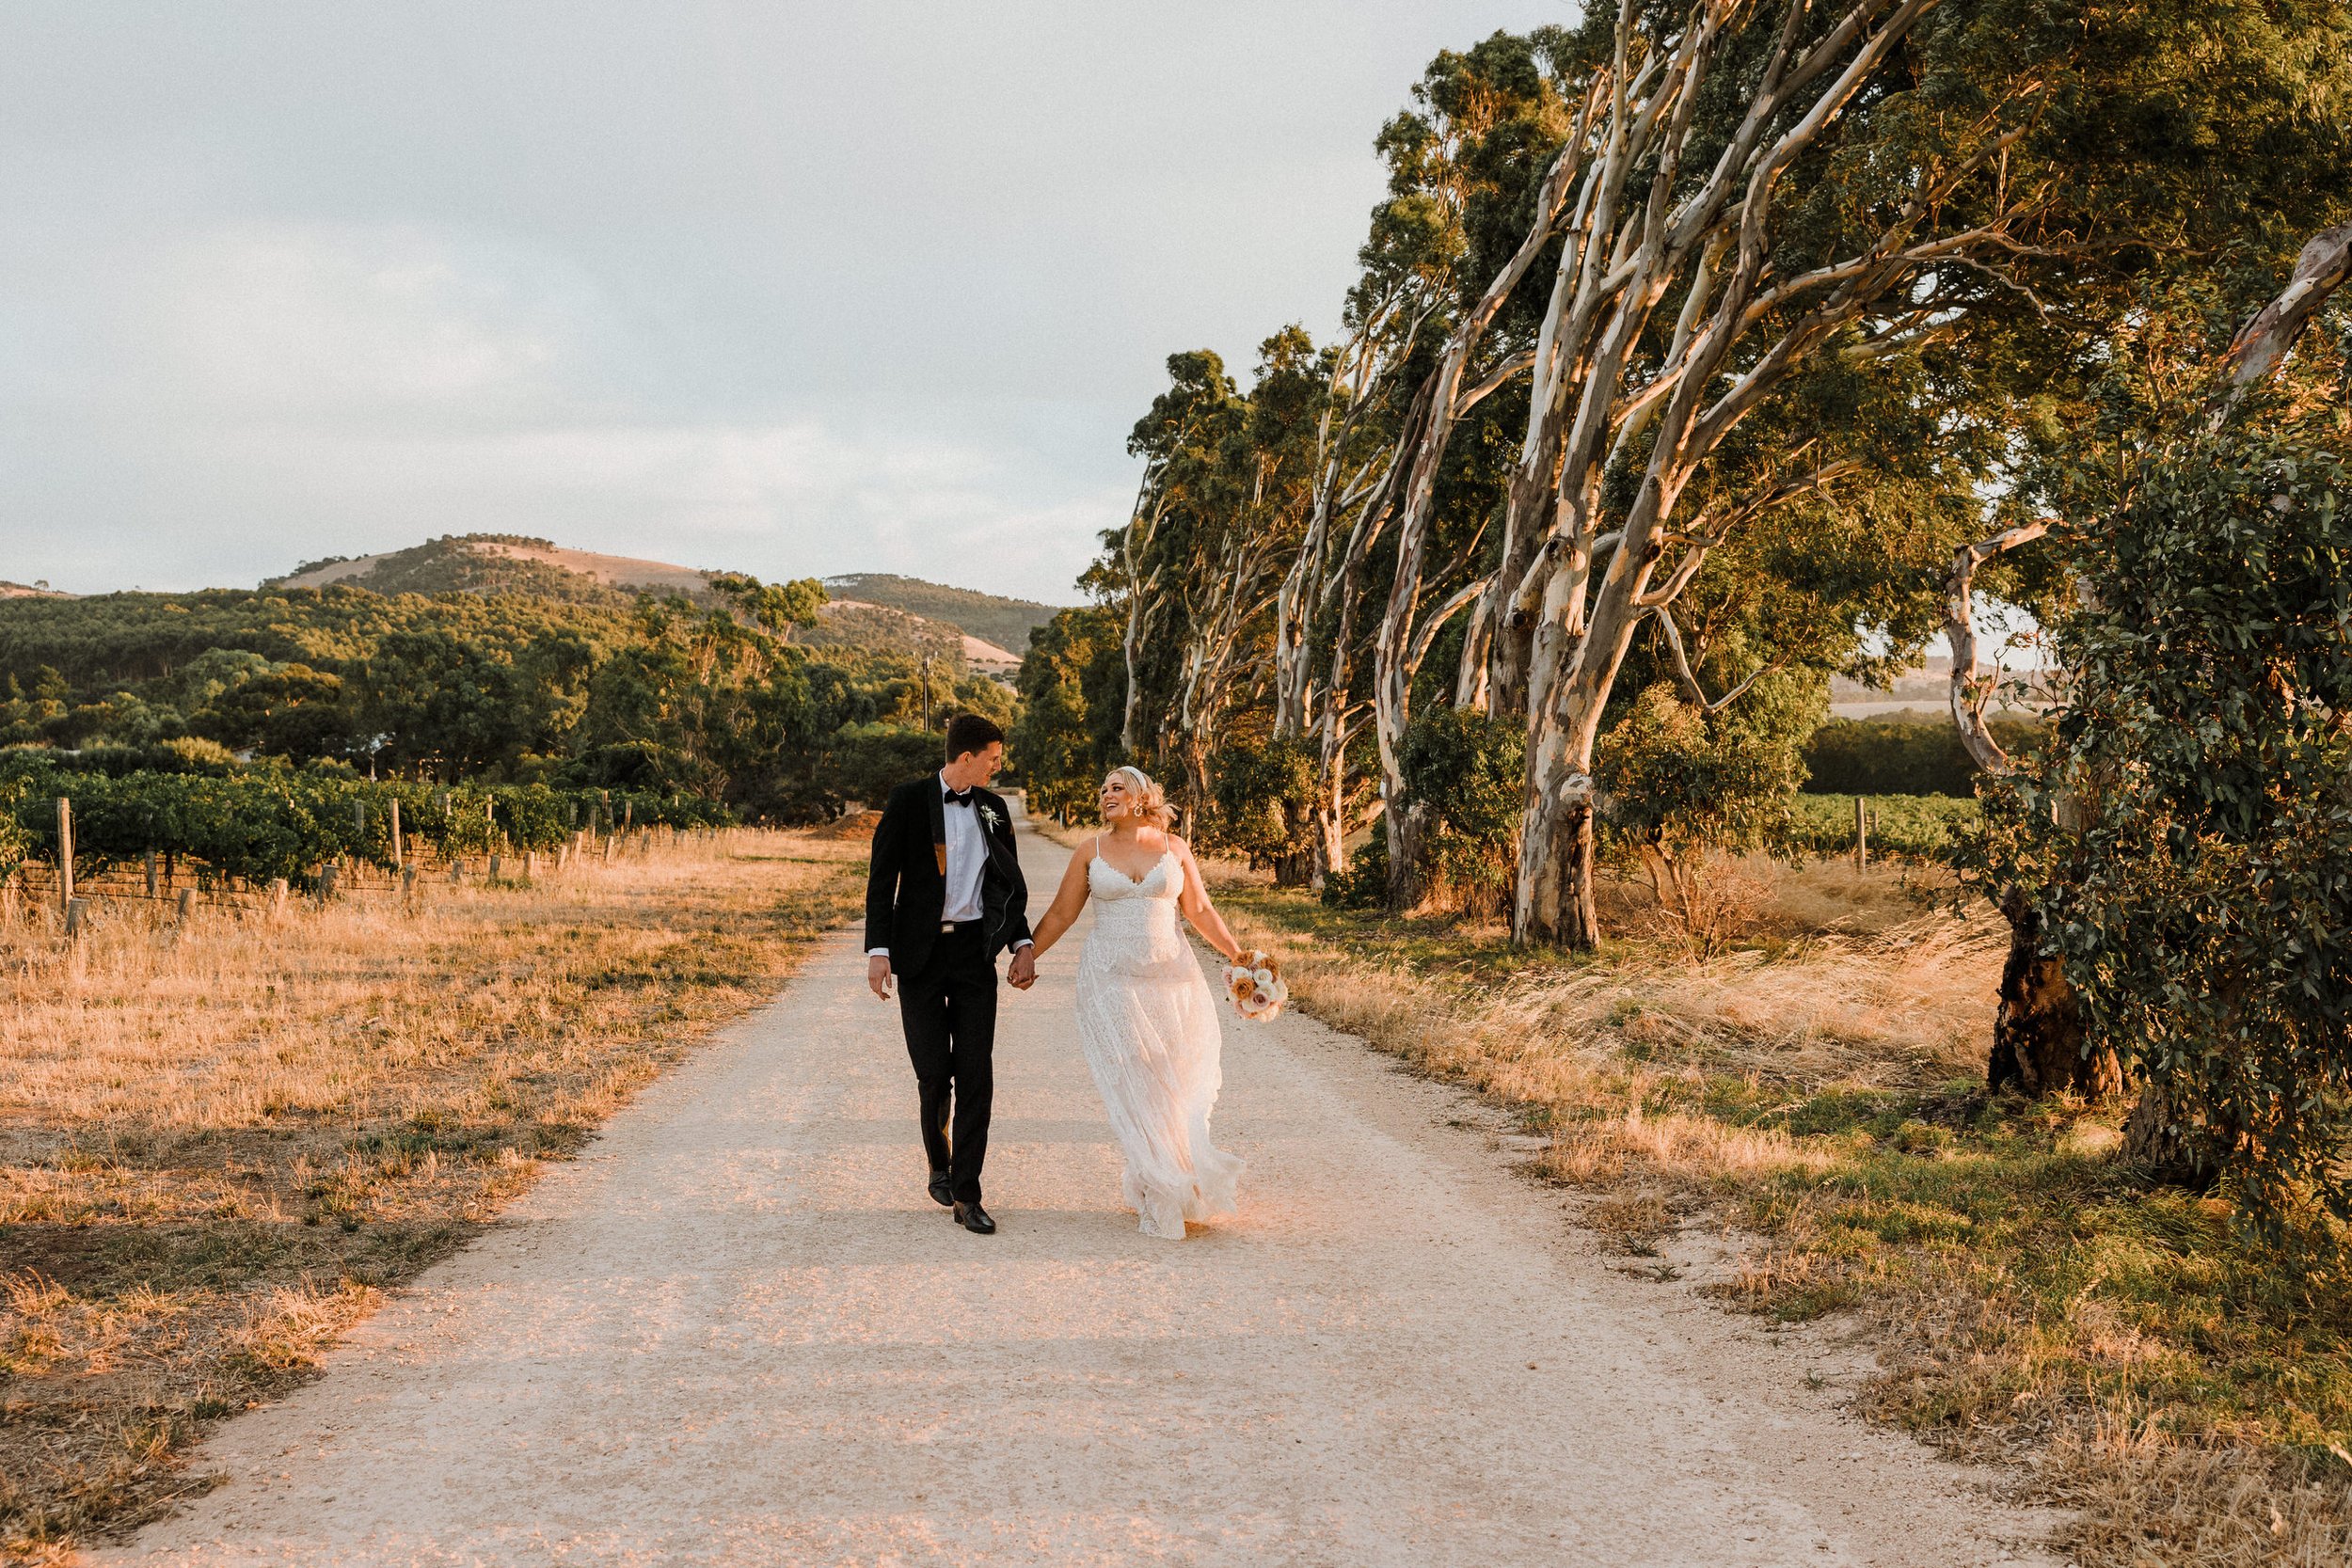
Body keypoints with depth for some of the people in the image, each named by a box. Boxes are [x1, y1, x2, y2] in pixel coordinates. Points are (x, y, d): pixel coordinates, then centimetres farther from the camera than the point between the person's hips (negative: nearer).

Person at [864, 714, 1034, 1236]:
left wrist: (1023, 944, 4)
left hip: (975, 951, 3)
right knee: (934, 1073, 0)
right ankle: (940, 1166, 27)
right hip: (920, 953, -3)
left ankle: (965, 1196, 0)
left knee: (976, 1076, -4)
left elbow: (1011, 883, 16)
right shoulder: (908, 800, -3)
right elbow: (882, 879, -5)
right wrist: (878, 951, -14)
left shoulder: (993, 808, 9)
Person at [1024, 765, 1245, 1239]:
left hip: (1170, 977, 1)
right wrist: (1025, 958, 2)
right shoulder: (1091, 851, 5)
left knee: (1176, 1081, 0)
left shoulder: (1174, 848, 6)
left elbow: (1200, 911, 9)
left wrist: (1237, 955, 2)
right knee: (1131, 1084, -5)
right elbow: (1061, 914, 8)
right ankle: (1165, 1196, 1)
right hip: (1113, 980, -1)